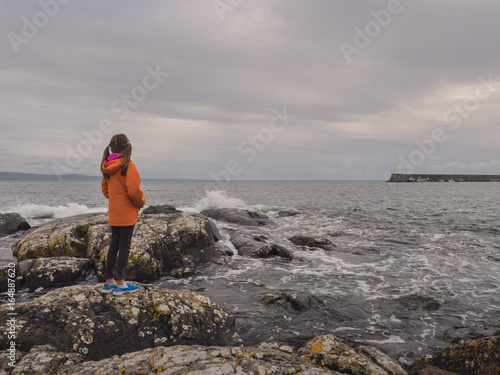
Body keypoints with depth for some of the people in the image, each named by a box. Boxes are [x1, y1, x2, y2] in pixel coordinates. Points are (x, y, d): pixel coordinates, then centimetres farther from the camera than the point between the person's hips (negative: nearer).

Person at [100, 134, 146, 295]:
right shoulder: (128, 166, -18)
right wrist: (141, 202, -3)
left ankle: (109, 282, 22)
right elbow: (134, 190, -21)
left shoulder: (108, 167, 5)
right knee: (124, 246, 1)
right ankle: (120, 284, 8)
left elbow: (105, 188, 14)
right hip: (127, 214, -7)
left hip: (113, 214, 7)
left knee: (114, 245, 15)